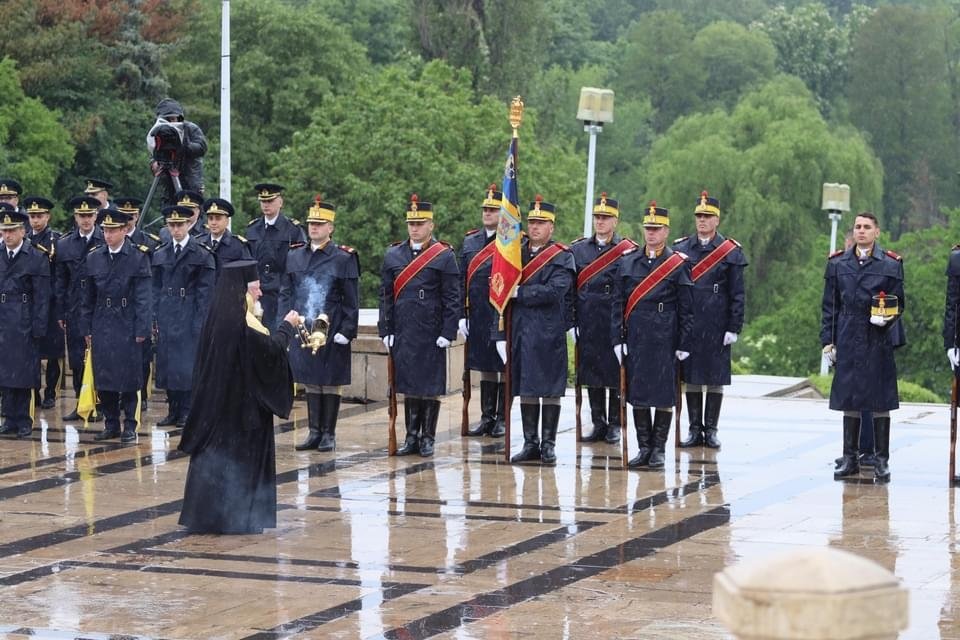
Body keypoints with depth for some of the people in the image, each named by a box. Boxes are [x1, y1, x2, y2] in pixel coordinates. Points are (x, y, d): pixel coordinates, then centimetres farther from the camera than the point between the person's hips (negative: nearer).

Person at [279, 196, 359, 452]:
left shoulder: (343, 258, -4)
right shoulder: (295, 256, 9)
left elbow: (351, 300, -4)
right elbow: (286, 293, 13)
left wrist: (346, 331, -10)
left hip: (331, 332, -4)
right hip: (302, 331, 4)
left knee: (330, 384, 2)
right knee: (311, 383, 8)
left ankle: (329, 434, 9)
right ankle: (315, 432, 15)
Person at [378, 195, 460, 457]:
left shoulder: (444, 256, -2)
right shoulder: (393, 255, 9)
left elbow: (452, 298, -4)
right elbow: (386, 296, 11)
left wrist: (447, 333, -9)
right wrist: (386, 331, 5)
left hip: (431, 334, -3)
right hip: (402, 334, 3)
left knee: (430, 387, 2)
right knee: (408, 386, 7)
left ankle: (428, 438, 10)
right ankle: (411, 438, 14)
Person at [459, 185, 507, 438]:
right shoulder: (469, 241, 11)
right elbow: (462, 281, 11)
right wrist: (462, 316, 6)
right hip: (478, 317, 5)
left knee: (505, 367, 2)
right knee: (485, 367, 10)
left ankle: (502, 419, 8)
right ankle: (487, 417, 16)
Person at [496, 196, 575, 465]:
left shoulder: (562, 257, -3)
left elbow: (554, 291, -18)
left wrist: (520, 293, -15)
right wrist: (500, 334, 4)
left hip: (549, 334, -4)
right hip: (520, 332, 5)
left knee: (550, 390, 0)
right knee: (525, 389, 8)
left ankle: (548, 444, 6)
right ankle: (530, 443, 14)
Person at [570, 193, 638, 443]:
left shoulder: (628, 251, -2)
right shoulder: (577, 249, 8)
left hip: (615, 324, -3)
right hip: (587, 325, 3)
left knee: (615, 374, 2)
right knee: (591, 374, 6)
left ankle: (614, 425, 11)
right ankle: (598, 424, 15)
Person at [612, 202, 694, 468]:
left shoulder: (678, 264, -1)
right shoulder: (628, 262, 8)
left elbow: (686, 309, -1)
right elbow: (618, 303, 8)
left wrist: (684, 345, -4)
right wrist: (617, 339, 2)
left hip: (665, 341, -3)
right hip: (635, 339, 3)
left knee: (664, 395, 1)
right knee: (637, 394, 5)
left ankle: (659, 449, 8)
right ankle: (644, 447, 14)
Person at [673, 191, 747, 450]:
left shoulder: (731, 252, 0)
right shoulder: (680, 249, 7)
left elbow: (738, 294, 0)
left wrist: (734, 329, -6)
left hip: (716, 328, -2)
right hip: (687, 326, 2)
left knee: (715, 379, 2)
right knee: (690, 377, 5)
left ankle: (711, 429, 9)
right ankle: (695, 429, 12)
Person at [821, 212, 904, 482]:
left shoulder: (891, 265, 3)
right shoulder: (837, 264, 8)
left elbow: (898, 304, 7)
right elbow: (829, 306, 10)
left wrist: (887, 318, -14)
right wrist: (828, 341, 3)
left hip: (879, 342, -2)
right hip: (848, 342, 2)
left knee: (881, 401, 0)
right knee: (849, 399, 4)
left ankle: (882, 460, 6)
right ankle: (850, 458, 11)